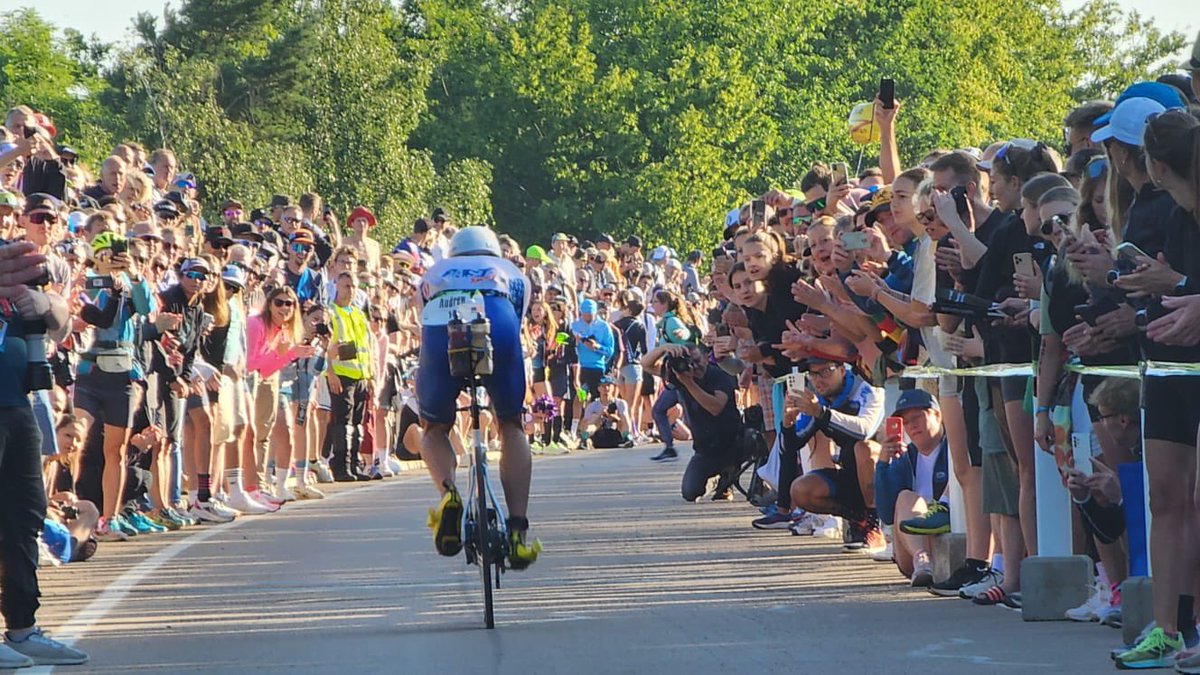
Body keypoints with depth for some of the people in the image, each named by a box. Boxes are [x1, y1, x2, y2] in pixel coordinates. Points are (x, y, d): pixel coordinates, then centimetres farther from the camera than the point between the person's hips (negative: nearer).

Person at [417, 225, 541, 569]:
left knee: (435, 429, 23)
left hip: (442, 331, 0)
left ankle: (447, 491, -8)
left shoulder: (433, 274, 40)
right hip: (497, 326, 0)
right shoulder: (512, 273, 38)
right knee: (512, 427, 20)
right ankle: (518, 530, 7)